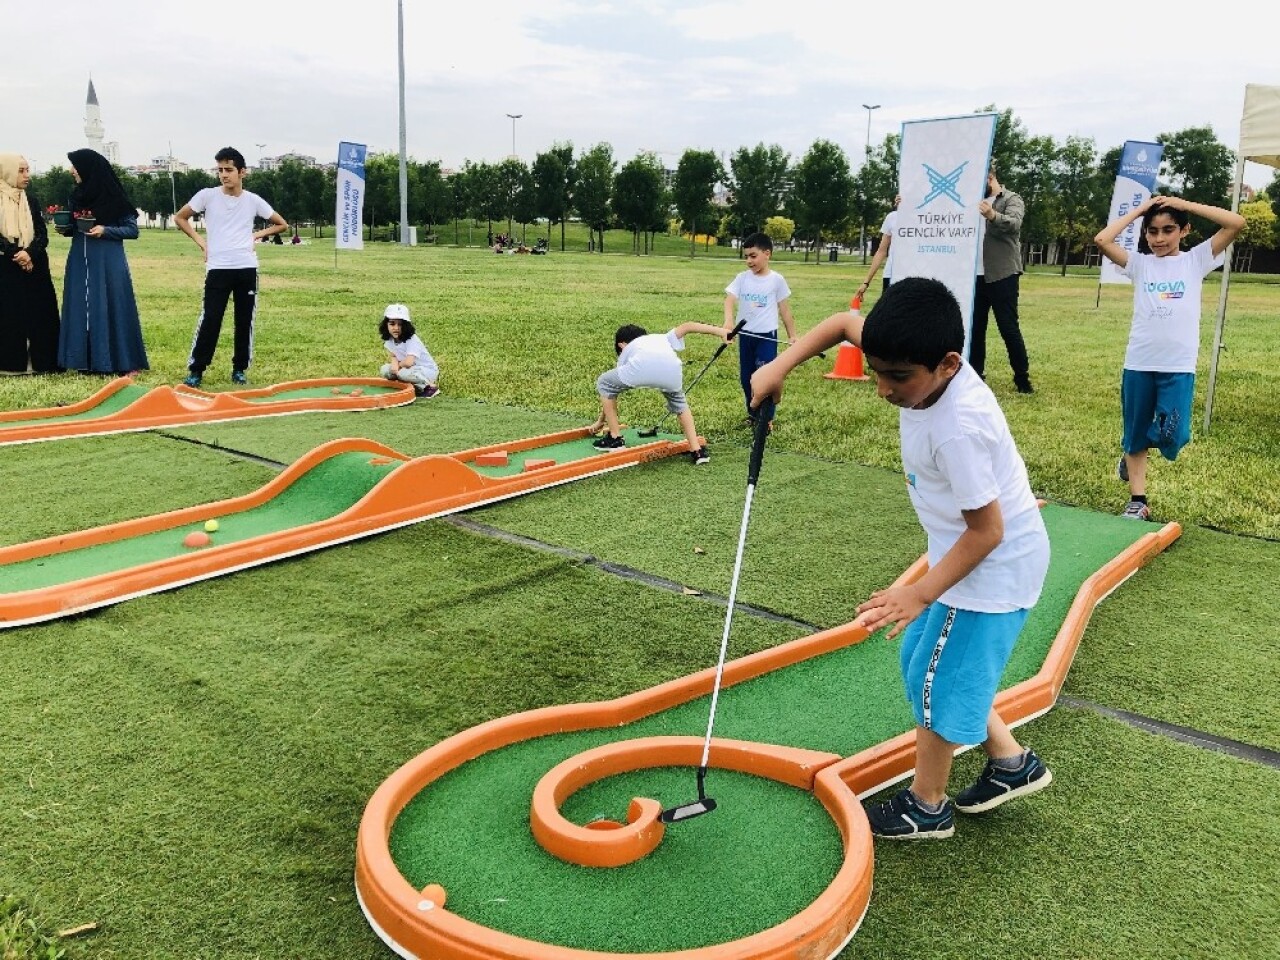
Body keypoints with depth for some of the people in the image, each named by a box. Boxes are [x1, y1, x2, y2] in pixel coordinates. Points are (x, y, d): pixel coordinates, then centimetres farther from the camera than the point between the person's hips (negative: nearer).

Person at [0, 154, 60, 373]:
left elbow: (42, 233, 2)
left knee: (38, 313, 2)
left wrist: (29, 253, -15)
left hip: (35, 267, 4)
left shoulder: (31, 199, 10)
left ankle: (39, 361, 7)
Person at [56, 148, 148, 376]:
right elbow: (76, 227, 19)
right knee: (81, 308, 6)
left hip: (108, 263, -6)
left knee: (111, 308, -4)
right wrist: (65, 229, -1)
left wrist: (105, 231, -19)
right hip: (80, 262, 7)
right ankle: (86, 360, 14)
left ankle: (124, 362, 3)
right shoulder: (78, 196, 9)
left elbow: (133, 230, -7)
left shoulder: (114, 198, -9)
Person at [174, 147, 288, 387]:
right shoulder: (207, 195, 0)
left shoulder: (253, 200, 3)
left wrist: (257, 235, 3)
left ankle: (240, 369, 17)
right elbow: (179, 217, 12)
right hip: (218, 269, -1)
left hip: (246, 269, 2)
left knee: (245, 320, 4)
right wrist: (200, 241, 2)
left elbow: (281, 224, 15)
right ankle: (195, 370, 3)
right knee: (209, 320, -6)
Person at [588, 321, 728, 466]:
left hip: (640, 369, -2)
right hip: (672, 371, 2)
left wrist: (601, 421, 57)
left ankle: (615, 438, 28)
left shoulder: (626, 352, 41)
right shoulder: (662, 338, 44)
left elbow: (610, 389, 47)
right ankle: (697, 451, 24)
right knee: (679, 402, 35)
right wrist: (720, 332, 26)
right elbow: (687, 326, 28)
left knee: (603, 383, 27)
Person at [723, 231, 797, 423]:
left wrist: (792, 335, 3)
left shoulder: (776, 280, -3)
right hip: (745, 335, 4)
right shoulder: (742, 278, 1)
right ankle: (752, 413, 29)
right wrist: (729, 321, -33)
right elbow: (730, 299, -13)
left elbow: (784, 310, 3)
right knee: (746, 378, 13)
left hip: (767, 336, -4)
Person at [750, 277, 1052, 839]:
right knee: (923, 663, 20)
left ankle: (926, 808, 25)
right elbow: (844, 323, 3)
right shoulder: (924, 366, -11)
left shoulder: (959, 429, -35)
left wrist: (920, 593, -24)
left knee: (938, 681, 4)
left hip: (994, 566, -9)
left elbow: (986, 531, -27)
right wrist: (780, 367, -7)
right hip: (965, 550, 9)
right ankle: (1012, 764, 33)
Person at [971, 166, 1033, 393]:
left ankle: (1022, 378, 5)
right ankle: (975, 374, 17)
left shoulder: (1012, 199, -2)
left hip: (1002, 274, -6)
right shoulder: (977, 201, 16)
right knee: (975, 326, 9)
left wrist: (993, 215, -42)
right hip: (977, 274, 6)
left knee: (1008, 327, -3)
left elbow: (1014, 224, -22)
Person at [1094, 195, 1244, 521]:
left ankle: (1133, 453, 23)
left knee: (1172, 438, -9)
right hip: (1138, 363, 1)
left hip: (1179, 366, -1)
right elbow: (1102, 240, -9)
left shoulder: (1195, 260, 4)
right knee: (1134, 435, 8)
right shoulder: (1140, 263, 5)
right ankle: (1137, 501, 19)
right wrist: (1138, 210, -2)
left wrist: (1184, 204, -5)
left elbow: (1236, 223, -7)